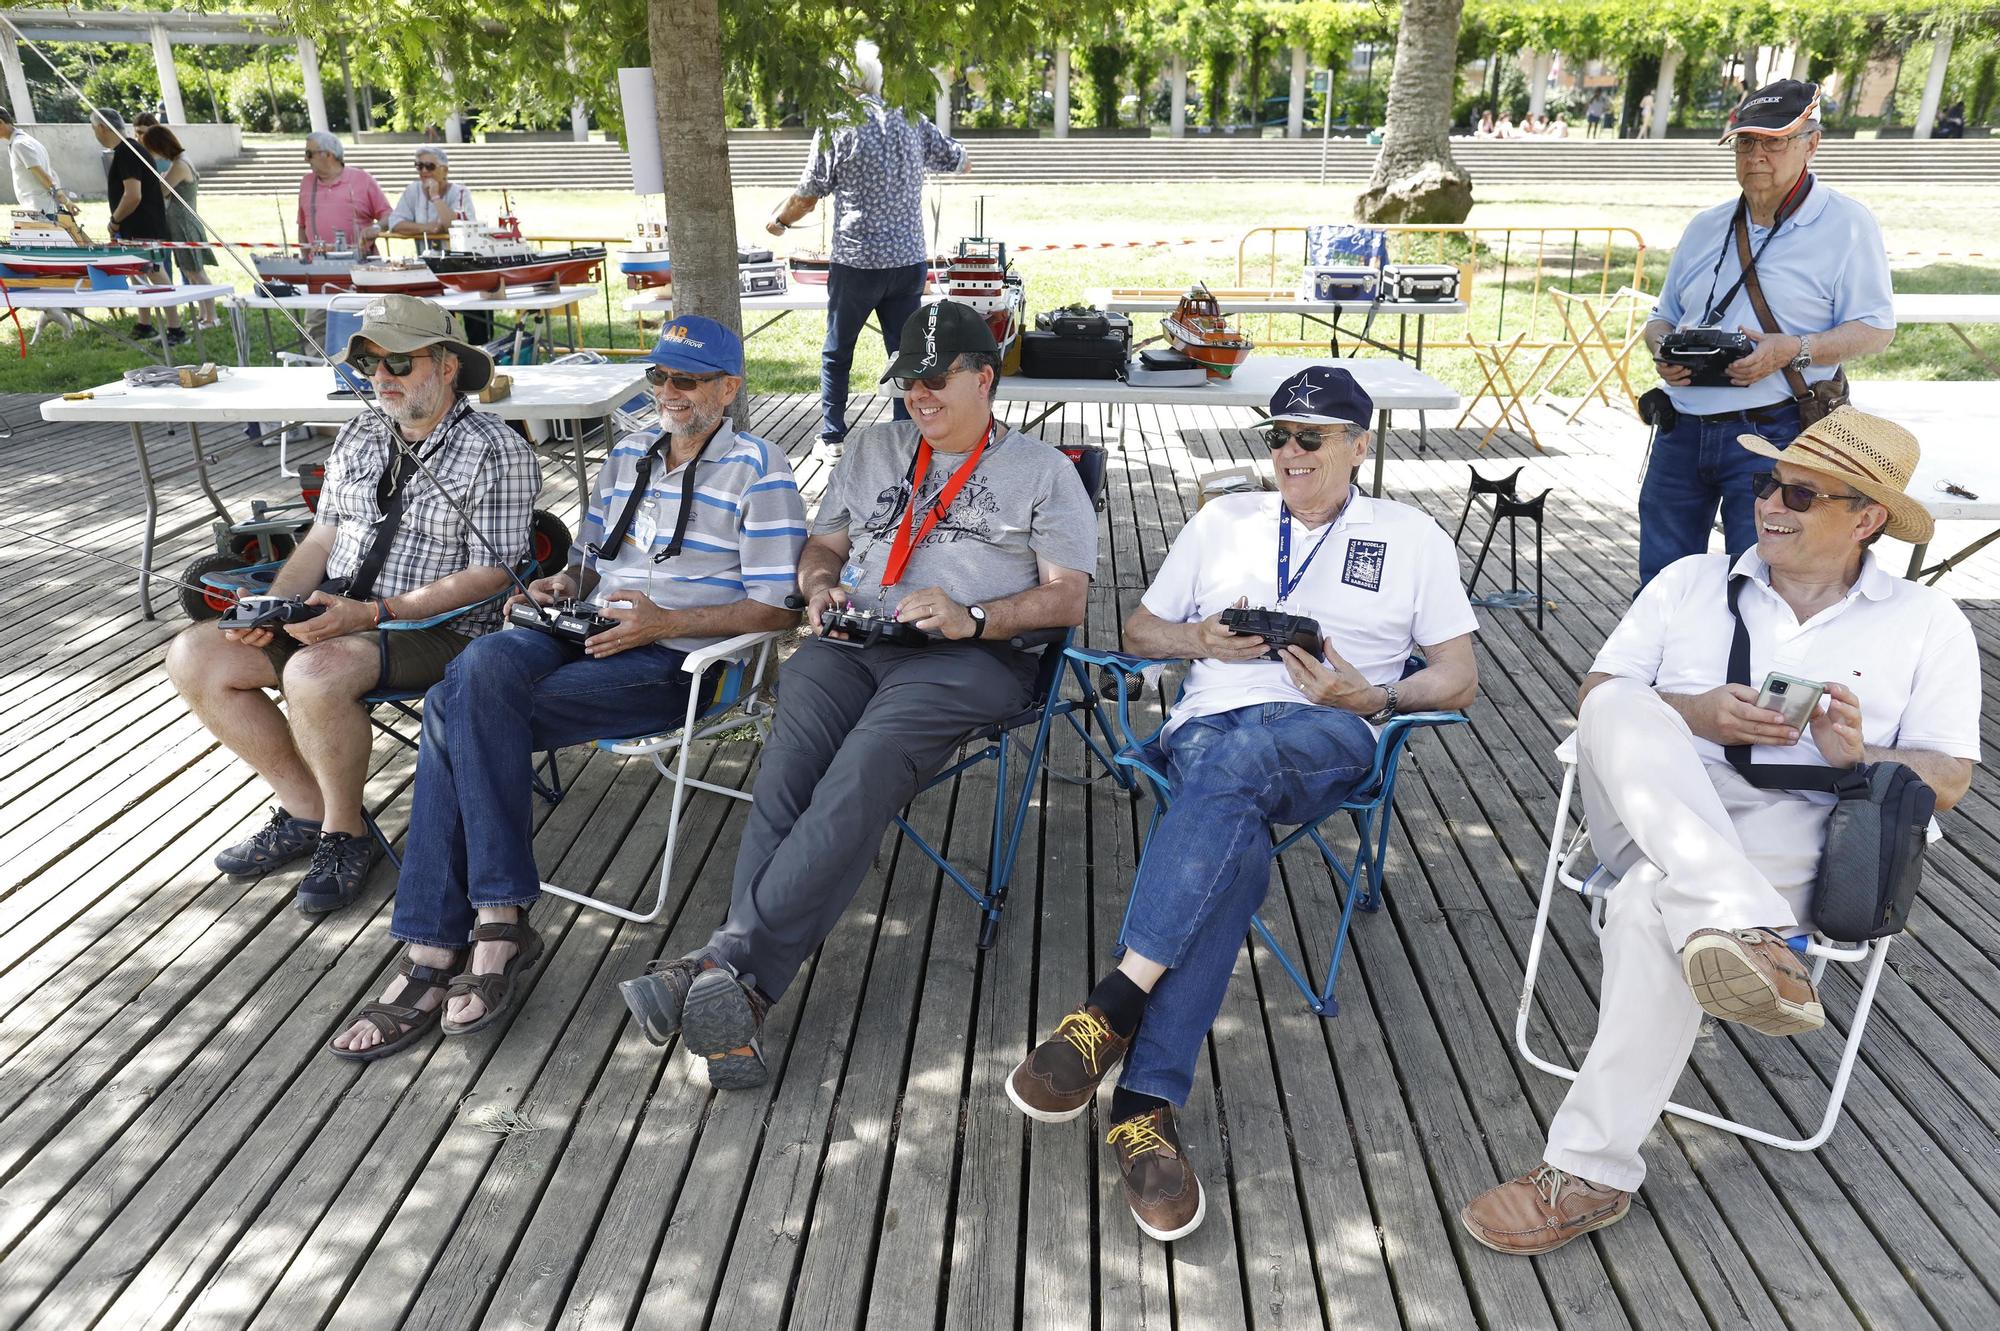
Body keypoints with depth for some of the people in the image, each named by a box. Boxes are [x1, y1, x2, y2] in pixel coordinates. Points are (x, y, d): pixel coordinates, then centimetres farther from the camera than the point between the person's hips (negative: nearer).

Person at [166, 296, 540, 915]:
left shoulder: (498, 453, -10)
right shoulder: (358, 436, 13)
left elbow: (488, 575, -16)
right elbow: (323, 537, 17)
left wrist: (370, 613, -22)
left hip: (440, 631, -8)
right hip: (333, 617, 8)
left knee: (314, 674, -34)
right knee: (193, 657, -5)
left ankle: (345, 832, -9)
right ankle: (306, 808, 5)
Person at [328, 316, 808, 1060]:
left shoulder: (759, 472, 1)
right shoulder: (626, 456, 23)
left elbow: (778, 609, -7)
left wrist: (665, 622, -17)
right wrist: (561, 586, 6)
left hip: (675, 662, -6)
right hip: (587, 634, 6)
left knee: (462, 714, -24)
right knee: (482, 664, -28)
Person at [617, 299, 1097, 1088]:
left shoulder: (1042, 471, 12)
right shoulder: (875, 448, 26)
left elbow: (1066, 599, 3)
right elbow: (822, 544, 29)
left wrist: (971, 618, -13)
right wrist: (820, 587, 5)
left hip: (970, 658, -3)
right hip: (851, 642, 4)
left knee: (861, 776, -32)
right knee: (787, 775, -27)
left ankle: (725, 962, -36)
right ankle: (738, 995, -34)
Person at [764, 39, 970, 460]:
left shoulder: (837, 128, -6)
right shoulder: (911, 120, 5)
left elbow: (808, 194, 1)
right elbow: (960, 162, 18)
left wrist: (777, 220, 19)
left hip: (857, 263, -3)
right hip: (909, 260, 3)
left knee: (837, 353, 12)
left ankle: (833, 438, 17)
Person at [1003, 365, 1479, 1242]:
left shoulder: (1411, 538, 19)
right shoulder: (1223, 521, 25)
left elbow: (1459, 677, 13)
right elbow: (1138, 632, 25)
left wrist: (1374, 697, -8)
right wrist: (1203, 639, 2)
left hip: (1329, 739, -1)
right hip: (1211, 721, 2)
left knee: (1235, 762, -40)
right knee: (1236, 848, -36)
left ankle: (1111, 1010, -44)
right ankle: (1145, 1105, -42)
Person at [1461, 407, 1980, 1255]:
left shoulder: (1928, 623, 16)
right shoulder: (1691, 582, 18)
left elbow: (1948, 778, 9)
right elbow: (1595, 697, 9)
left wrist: (1859, 757, -12)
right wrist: (1692, 716, -10)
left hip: (1796, 834, -2)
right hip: (1657, 816, 2)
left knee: (1654, 898, -35)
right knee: (1621, 707, -31)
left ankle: (1591, 1171, -26)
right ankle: (1743, 934, -46)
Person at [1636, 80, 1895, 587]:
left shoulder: (1847, 224, -1)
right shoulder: (1705, 227, 15)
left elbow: (1876, 328, -4)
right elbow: (1662, 317, 20)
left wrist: (1793, 350, -21)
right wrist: (1663, 352, -4)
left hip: (1772, 434, -5)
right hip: (1682, 427, 5)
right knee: (1659, 581, 9)